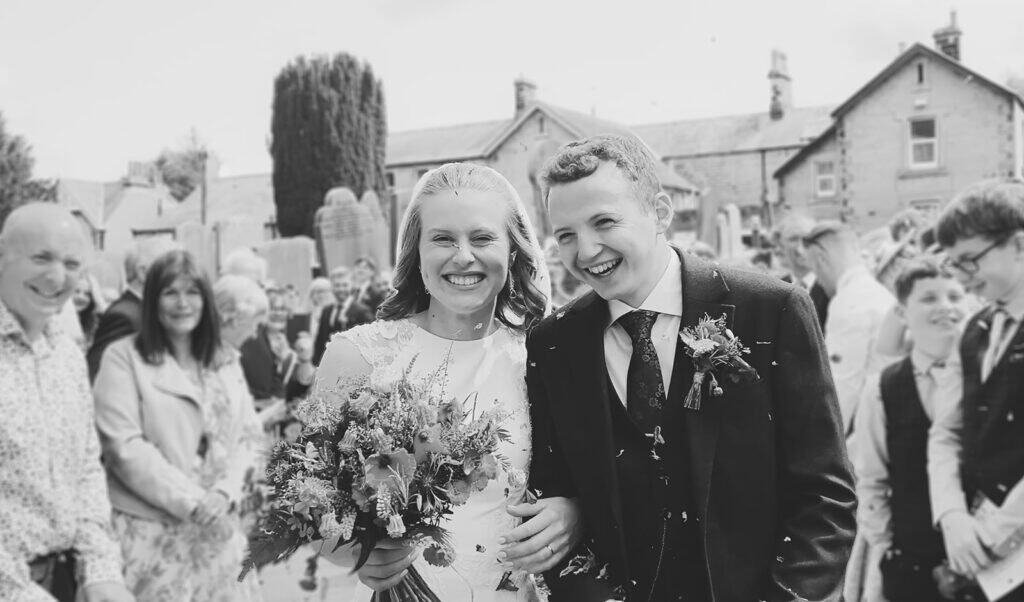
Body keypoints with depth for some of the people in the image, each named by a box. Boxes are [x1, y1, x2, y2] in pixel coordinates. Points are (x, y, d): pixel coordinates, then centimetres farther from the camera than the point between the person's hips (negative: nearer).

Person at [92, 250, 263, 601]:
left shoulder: (225, 359, 11)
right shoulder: (123, 357, -4)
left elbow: (248, 435, 8)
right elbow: (124, 446, -12)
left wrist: (225, 492, -9)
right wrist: (190, 501, -15)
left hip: (218, 525, 4)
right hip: (152, 530, -4)